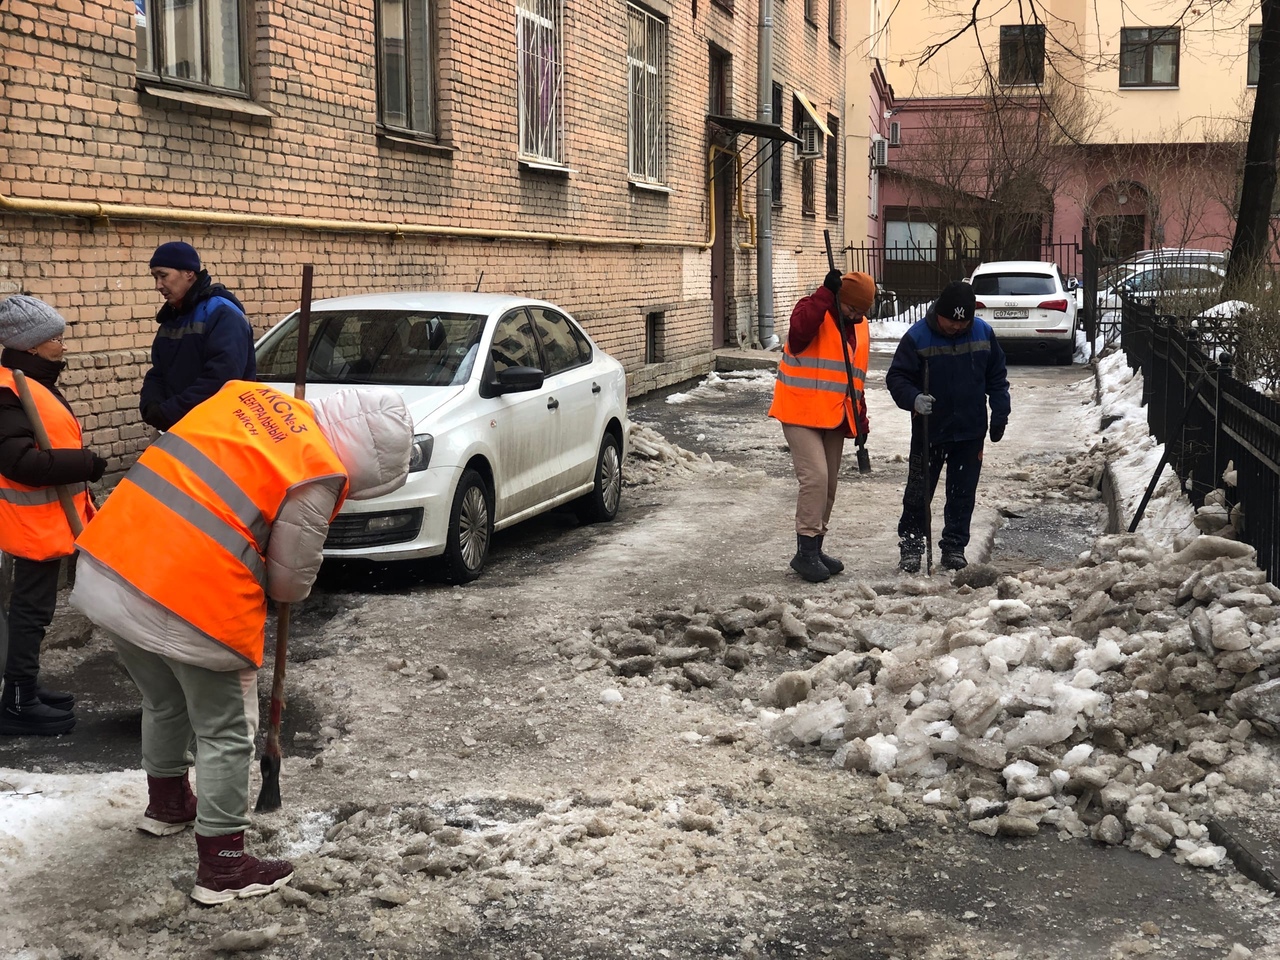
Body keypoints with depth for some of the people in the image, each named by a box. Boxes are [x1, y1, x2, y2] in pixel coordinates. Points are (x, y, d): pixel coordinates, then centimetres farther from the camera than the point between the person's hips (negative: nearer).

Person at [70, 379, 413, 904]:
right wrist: (274, 590, 19)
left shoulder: (246, 394, 10)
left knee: (164, 703, 30)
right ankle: (222, 866, 20)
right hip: (193, 603, -8)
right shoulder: (318, 476, -10)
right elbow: (290, 581, -3)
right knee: (224, 734, 11)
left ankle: (166, 804, 52)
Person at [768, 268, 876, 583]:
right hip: (802, 414, -7)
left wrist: (860, 420, 15)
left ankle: (815, 548, 21)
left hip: (835, 419, 7)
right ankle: (805, 551, -11)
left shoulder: (860, 327, 13)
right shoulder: (813, 310, -9)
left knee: (828, 485, 10)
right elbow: (800, 329, -35)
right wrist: (827, 293, -33)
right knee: (815, 477, -18)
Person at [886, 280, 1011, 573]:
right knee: (919, 492, 3)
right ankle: (910, 545, 15)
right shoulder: (917, 337, -12)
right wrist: (913, 398, -29)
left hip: (971, 432, 3)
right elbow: (896, 377, -10)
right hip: (929, 431, -3)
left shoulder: (983, 333, -1)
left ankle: (954, 546, 20)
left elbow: (997, 377, 9)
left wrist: (1000, 414, 6)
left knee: (963, 494, 9)